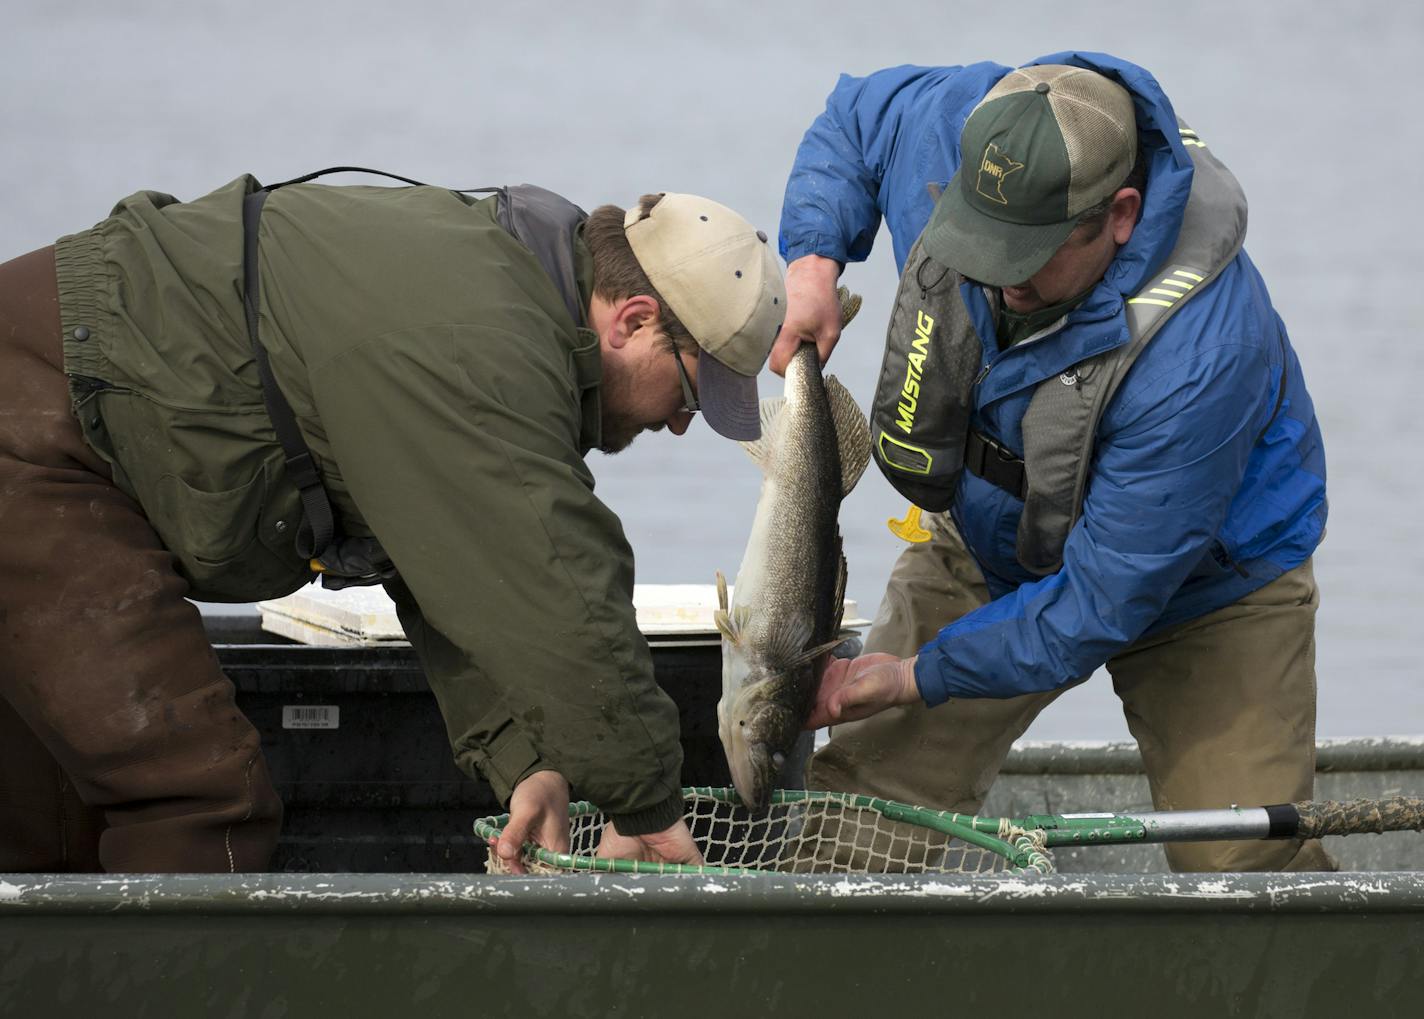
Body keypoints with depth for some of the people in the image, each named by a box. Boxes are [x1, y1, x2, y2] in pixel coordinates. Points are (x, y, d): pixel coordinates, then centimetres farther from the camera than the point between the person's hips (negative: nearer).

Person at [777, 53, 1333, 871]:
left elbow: (1105, 596, -33)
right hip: (989, 546, 4)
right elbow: (856, 116, 3)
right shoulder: (956, 129, -25)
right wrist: (813, 257, -16)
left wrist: (918, 676, -26)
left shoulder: (1201, 351, -41)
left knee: (1246, 865, -14)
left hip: (1202, 584, -4)